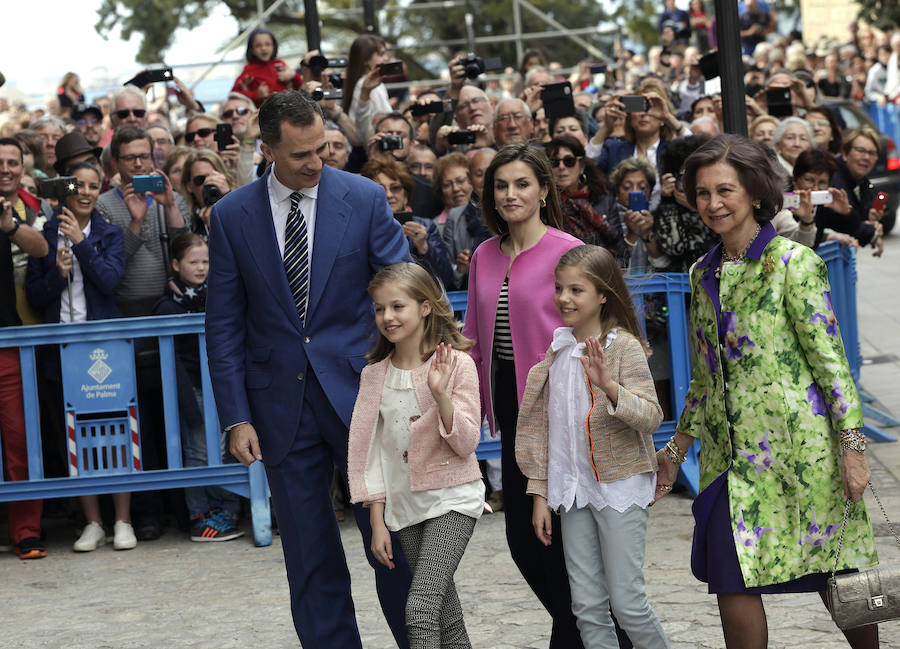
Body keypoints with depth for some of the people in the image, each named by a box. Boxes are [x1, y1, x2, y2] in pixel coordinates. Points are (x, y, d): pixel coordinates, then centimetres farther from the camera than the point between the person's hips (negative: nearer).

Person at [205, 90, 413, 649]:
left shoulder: (364, 198, -2)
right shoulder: (232, 216, 1)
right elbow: (224, 325, 4)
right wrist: (236, 417, -3)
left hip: (358, 392, -1)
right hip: (283, 405, 1)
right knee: (310, 558, 8)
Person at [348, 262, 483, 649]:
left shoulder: (456, 364, -9)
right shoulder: (374, 375, 4)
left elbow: (467, 444, -12)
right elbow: (370, 450, 7)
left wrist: (441, 395, -28)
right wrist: (377, 521, 4)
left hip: (452, 499, -5)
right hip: (405, 506, 5)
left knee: (421, 606, -19)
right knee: (445, 616, 12)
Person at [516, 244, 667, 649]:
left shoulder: (624, 347, -10)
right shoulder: (556, 350, 6)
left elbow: (651, 417, -20)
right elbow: (545, 427, 11)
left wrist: (610, 387, -37)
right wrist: (540, 494, 9)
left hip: (619, 488, -5)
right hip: (573, 491, 5)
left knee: (626, 600, -5)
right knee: (587, 606, 6)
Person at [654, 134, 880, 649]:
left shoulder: (792, 262, -6)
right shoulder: (704, 274, 12)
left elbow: (830, 358, -9)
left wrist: (852, 447, -14)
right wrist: (675, 452, 18)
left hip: (798, 443, -5)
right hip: (732, 452, 5)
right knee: (731, 583, -2)